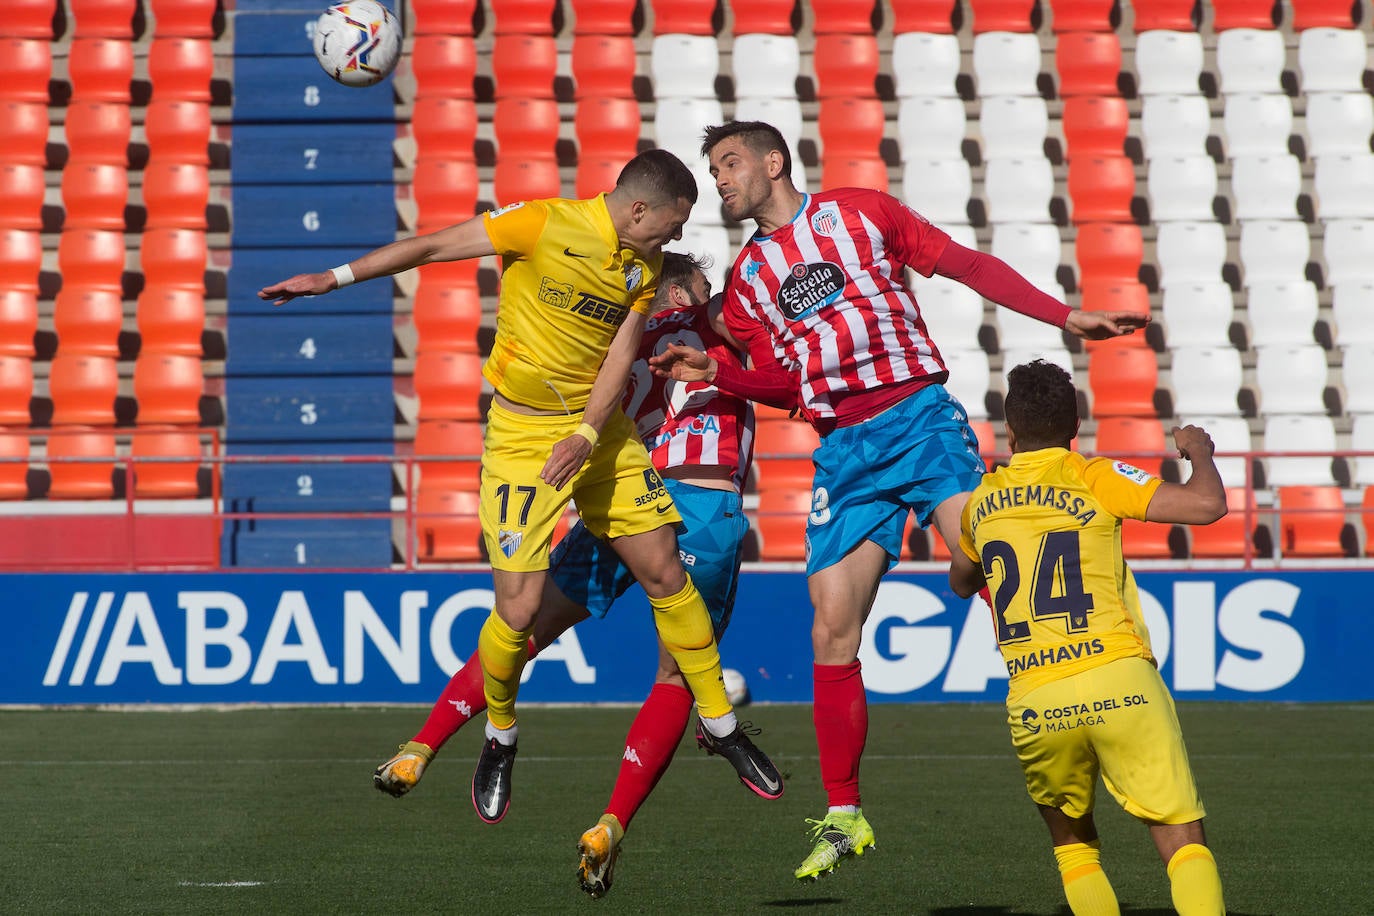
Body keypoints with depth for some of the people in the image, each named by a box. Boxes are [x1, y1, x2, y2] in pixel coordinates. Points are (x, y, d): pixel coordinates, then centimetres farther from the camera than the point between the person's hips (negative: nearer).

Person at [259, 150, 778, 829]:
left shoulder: (646, 264, 1)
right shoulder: (543, 224, -17)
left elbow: (621, 353, -3)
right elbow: (432, 246, -12)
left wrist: (588, 434, -20)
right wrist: (332, 279, -13)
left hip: (601, 430, 5)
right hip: (521, 436, -5)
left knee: (665, 574, 3)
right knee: (518, 609, -11)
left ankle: (719, 723, 20)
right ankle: (499, 740, 17)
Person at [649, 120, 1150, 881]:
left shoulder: (862, 212, 6)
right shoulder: (746, 280, 17)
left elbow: (967, 266, 6)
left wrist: (1066, 317, -1)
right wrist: (713, 373, 2)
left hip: (918, 417, -3)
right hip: (844, 453, 3)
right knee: (831, 631, -3)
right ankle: (842, 816, 5)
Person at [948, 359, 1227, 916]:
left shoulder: (981, 503, 15)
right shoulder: (1096, 479, 2)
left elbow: (960, 583, 35)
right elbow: (1206, 505, -5)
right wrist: (1198, 450, 14)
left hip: (1034, 703, 3)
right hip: (1120, 682, -3)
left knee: (1071, 843, 22)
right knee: (1182, 841, -3)